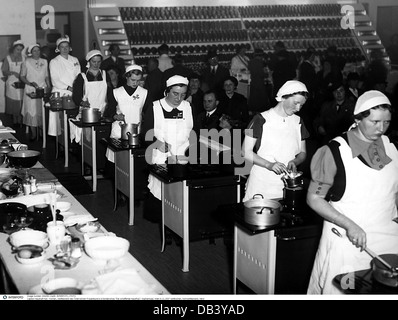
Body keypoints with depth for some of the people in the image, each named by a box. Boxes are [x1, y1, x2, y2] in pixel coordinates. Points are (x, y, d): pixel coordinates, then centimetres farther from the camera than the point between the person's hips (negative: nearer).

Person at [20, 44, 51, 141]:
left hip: (43, 89, 2)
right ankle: (33, 133, 2)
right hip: (31, 90, -2)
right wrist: (30, 83, -13)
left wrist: (49, 87, 3)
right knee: (31, 111, -4)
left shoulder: (44, 62, 9)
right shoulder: (26, 62, 1)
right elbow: (22, 76, 2)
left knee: (42, 111, -1)